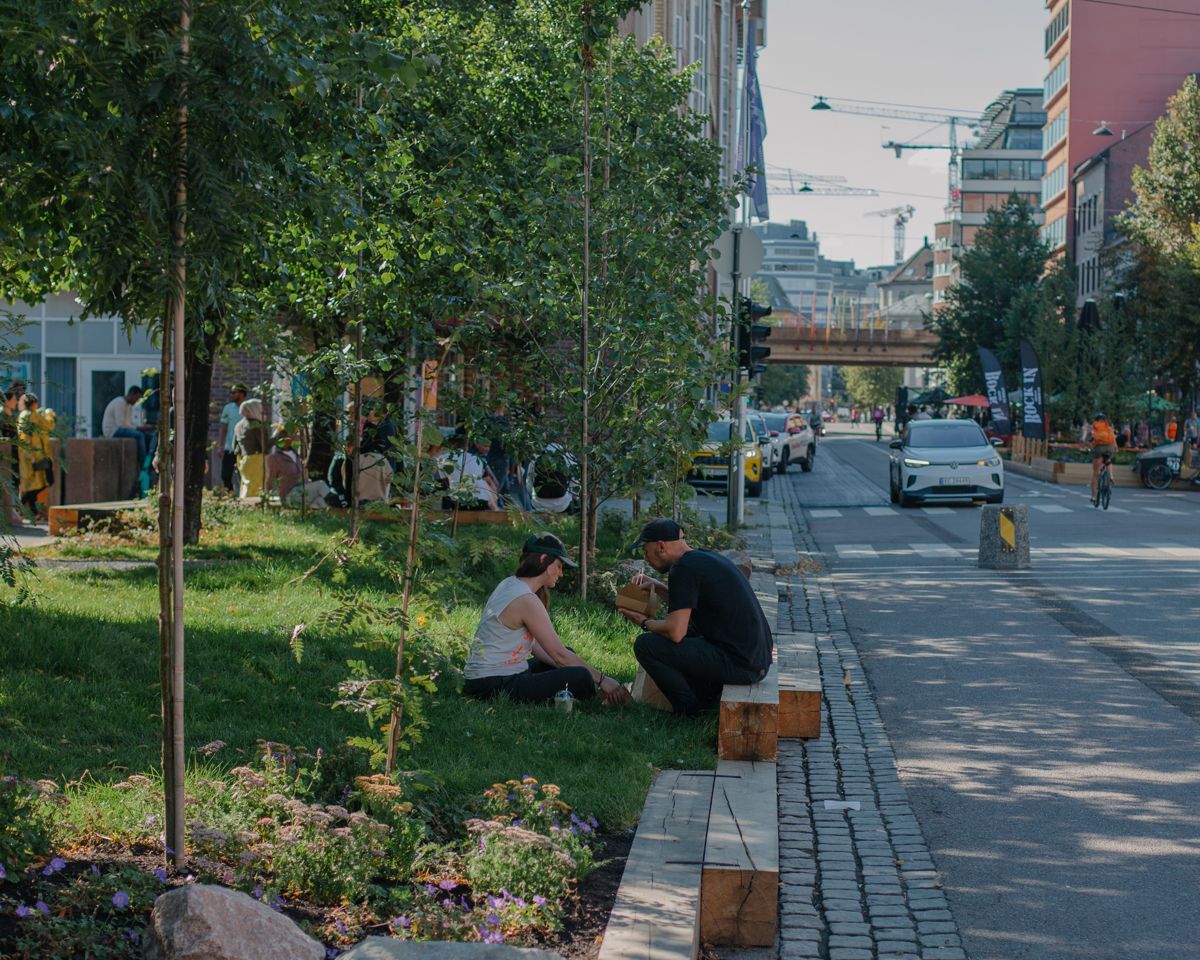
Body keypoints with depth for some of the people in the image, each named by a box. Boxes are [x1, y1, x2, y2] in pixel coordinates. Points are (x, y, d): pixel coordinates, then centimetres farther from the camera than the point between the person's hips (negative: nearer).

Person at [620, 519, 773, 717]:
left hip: (737, 664, -10)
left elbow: (675, 632, -18)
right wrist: (657, 587, 21)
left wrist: (645, 622, 1)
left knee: (645, 645, -9)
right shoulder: (709, 558, 16)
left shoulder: (684, 568, -13)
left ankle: (691, 711, 1)